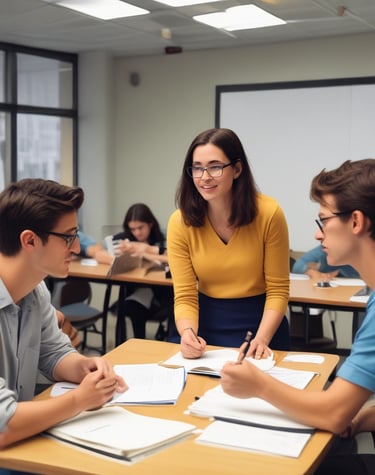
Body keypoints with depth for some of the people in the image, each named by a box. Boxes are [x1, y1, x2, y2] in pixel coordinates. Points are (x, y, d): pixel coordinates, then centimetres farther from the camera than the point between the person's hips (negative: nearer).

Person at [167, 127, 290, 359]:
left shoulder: (268, 213, -13)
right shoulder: (180, 222, -8)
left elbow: (278, 290, -8)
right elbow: (185, 296, -8)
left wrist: (262, 339, -21)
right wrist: (188, 333, -27)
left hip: (259, 322, -1)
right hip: (206, 323, 1)